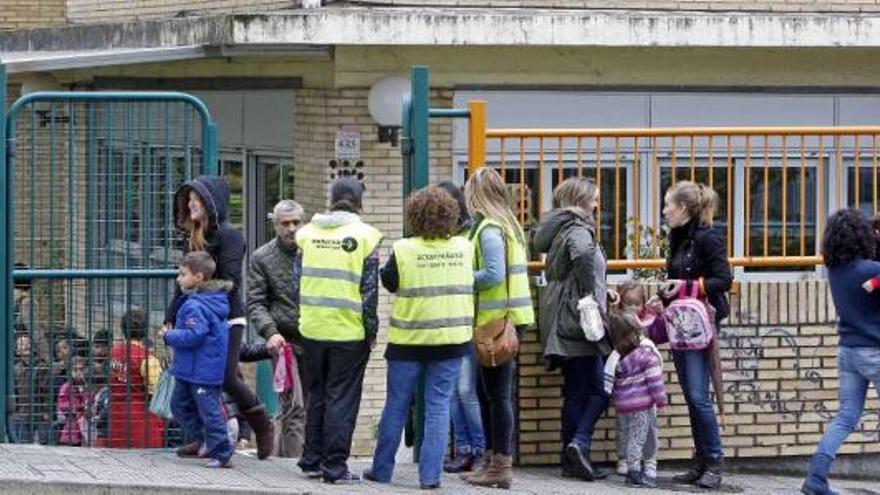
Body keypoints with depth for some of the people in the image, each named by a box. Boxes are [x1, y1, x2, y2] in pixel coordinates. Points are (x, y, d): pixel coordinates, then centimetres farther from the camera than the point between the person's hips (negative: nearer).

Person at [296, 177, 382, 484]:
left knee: (316, 396, 16)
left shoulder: (308, 232, 5)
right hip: (349, 332, -4)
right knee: (342, 399, 0)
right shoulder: (365, 235, -7)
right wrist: (371, 331, -1)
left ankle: (312, 460, 20)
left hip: (312, 329, 4)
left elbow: (298, 280, 8)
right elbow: (369, 289, -8)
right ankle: (334, 467, -1)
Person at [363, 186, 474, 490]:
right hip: (451, 338, 1)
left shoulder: (404, 250, -11)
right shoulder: (464, 248, -3)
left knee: (396, 406, 11)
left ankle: (382, 470, 20)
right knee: (438, 406, 4)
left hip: (409, 339, -1)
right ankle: (430, 476, -1)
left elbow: (389, 282, 1)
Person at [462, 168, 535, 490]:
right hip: (509, 316, 10)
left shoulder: (489, 229, -13)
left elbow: (494, 273, -21)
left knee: (497, 393, -5)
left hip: (497, 320, -10)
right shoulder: (509, 225, 16)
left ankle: (500, 466, -2)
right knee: (486, 390, 17)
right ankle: (493, 458, 23)